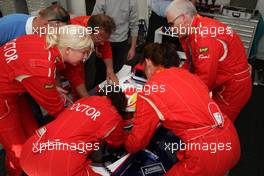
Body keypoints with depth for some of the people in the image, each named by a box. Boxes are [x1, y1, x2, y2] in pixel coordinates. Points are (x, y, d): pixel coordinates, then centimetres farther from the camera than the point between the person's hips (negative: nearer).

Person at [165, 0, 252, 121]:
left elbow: (204, 78, -30)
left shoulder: (206, 36, -30)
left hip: (233, 87, -8)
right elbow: (191, 62, 8)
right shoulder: (192, 31, -1)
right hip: (219, 84, 8)